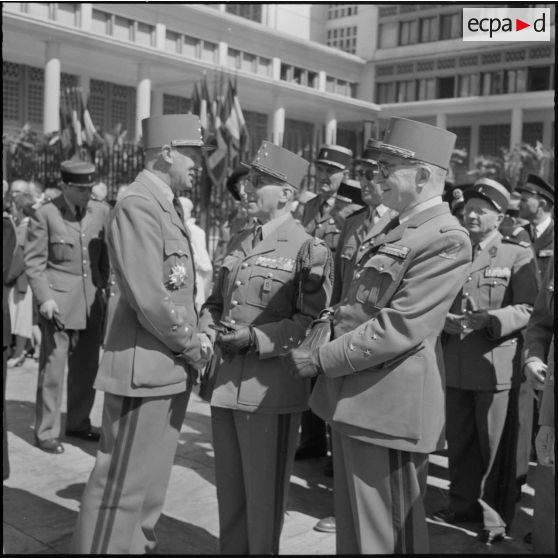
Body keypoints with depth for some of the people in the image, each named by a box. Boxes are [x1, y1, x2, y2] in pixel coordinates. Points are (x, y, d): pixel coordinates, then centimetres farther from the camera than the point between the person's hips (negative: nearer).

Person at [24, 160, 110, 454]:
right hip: (58, 304, -4)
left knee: (86, 368, 12)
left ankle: (78, 422, 28)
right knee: (52, 369, 2)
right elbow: (33, 262, -5)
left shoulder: (101, 212, 6)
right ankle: (46, 431, 15)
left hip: (92, 304, 4)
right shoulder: (44, 215, -5)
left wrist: (107, 288, 5)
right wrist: (44, 298, -14)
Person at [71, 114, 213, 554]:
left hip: (172, 368, 10)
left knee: (150, 480, 21)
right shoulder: (138, 205, -17)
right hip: (146, 369, -9)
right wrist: (192, 346, -11)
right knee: (124, 485, 2)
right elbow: (148, 299, -24)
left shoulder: (167, 205, 13)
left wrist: (194, 340, 4)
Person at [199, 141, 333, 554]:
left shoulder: (310, 250, -9)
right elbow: (217, 300, 20)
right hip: (225, 380, 7)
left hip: (270, 389, -7)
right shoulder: (239, 243, 13)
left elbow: (310, 321, -14)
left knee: (263, 492, 8)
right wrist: (206, 328, -1)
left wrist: (254, 338, -23)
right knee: (228, 487, 20)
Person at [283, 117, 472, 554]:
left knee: (385, 534, 6)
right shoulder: (392, 230, 12)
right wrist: (337, 313, 6)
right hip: (352, 397, 9)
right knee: (352, 522, 21)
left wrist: (321, 360, -17)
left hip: (388, 405, -9)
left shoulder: (447, 239, -16)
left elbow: (399, 329, -22)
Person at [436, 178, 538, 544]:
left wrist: (486, 320, -24)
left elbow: (525, 310, -9)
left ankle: (495, 517, 20)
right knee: (459, 441, 15)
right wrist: (444, 320, -8)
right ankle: (463, 504, 32)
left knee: (495, 444, 6)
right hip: (454, 365, 5)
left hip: (496, 366, -4)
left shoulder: (519, 254, -3)